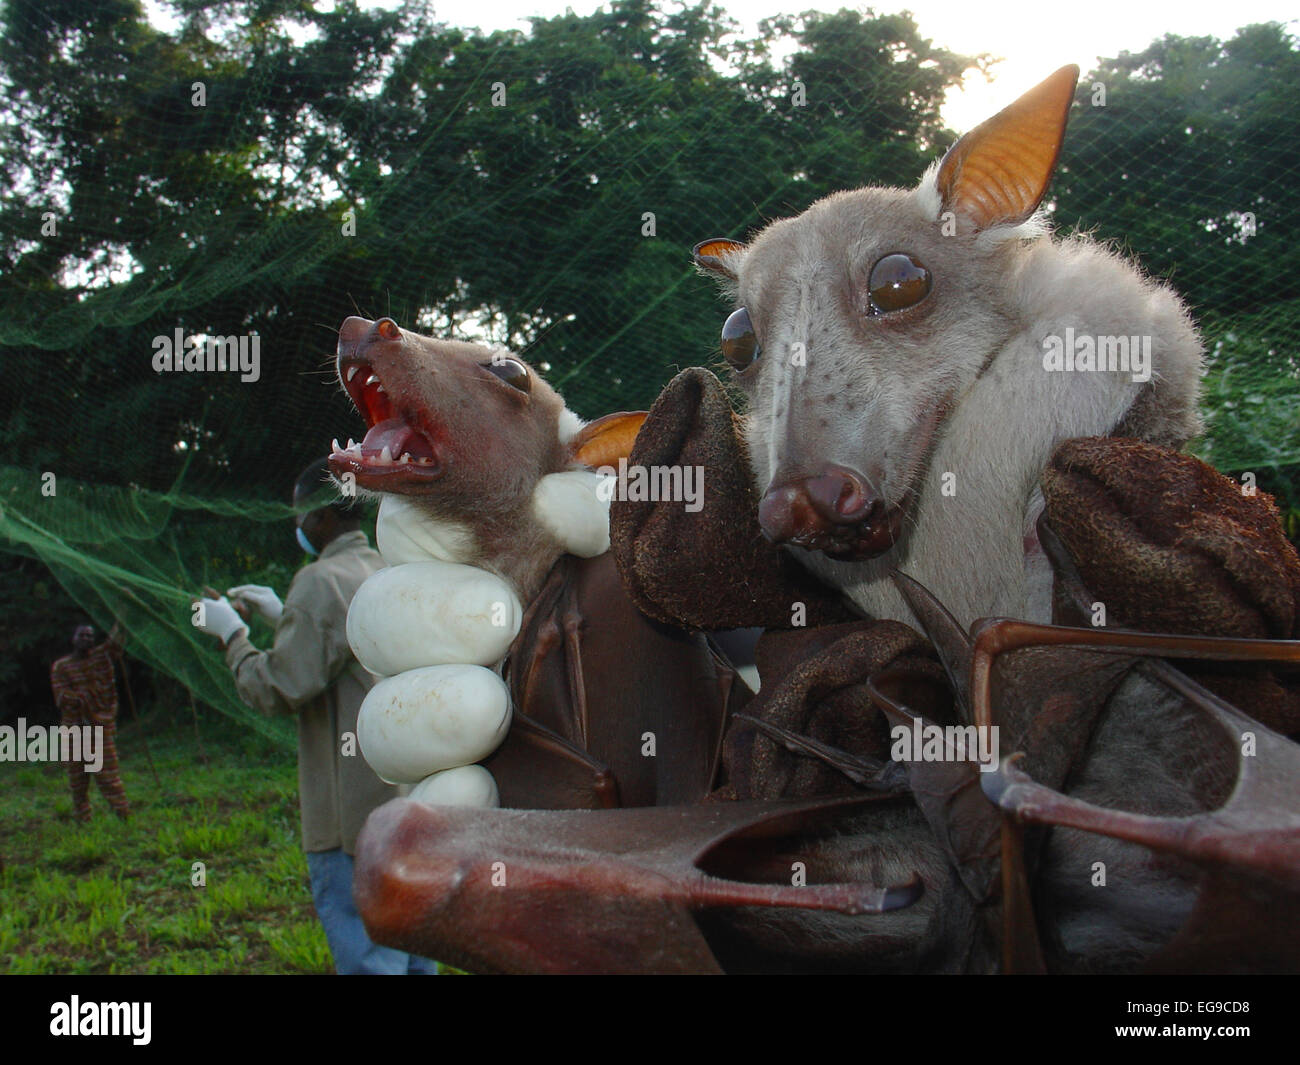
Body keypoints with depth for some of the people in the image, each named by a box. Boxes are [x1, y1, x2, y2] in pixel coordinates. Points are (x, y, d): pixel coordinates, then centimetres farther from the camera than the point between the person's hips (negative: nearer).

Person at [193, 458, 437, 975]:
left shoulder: (322, 581, -13)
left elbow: (280, 689, -16)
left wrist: (233, 633, -1)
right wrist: (283, 615, 25)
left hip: (356, 811, -8)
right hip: (412, 799, 9)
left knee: (365, 955, -4)